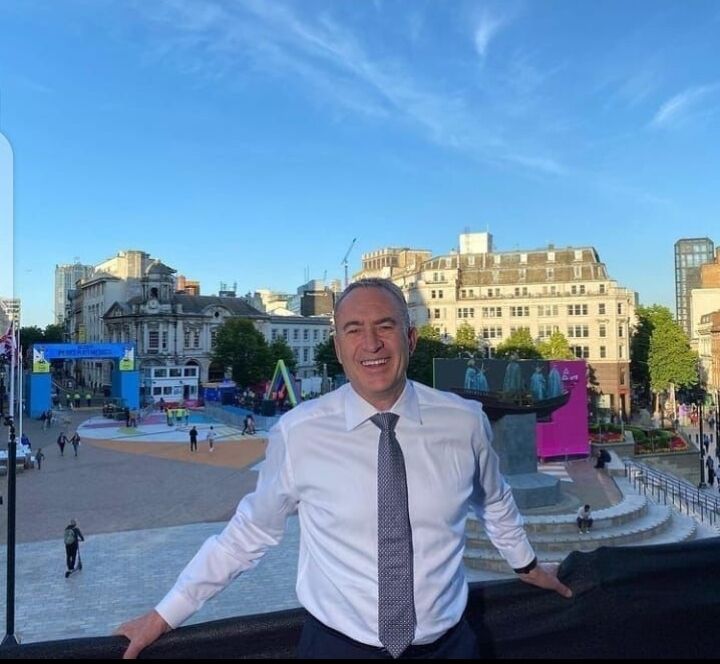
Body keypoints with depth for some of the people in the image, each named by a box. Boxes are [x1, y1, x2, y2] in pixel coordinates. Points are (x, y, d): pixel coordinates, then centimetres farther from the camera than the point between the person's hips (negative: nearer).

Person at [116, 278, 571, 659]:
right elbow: (250, 531, -3)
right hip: (338, 645, -1)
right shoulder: (298, 434, -15)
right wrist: (166, 615, 2)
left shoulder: (465, 422, -10)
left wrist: (526, 564, 24)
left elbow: (495, 501, 9)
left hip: (447, 643, 2)